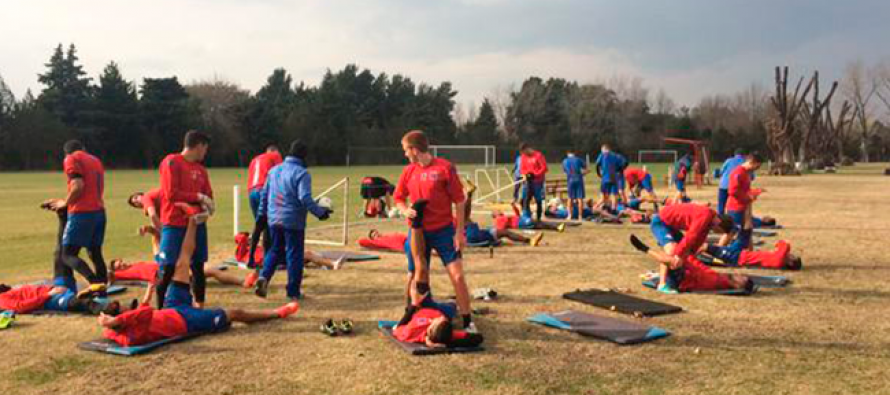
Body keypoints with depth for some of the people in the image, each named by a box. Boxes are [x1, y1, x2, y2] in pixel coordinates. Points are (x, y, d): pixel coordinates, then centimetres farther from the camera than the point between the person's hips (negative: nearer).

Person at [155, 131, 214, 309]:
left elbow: (208, 196, 15)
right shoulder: (172, 162, -7)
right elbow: (171, 193, -14)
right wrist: (197, 196, -13)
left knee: (198, 267, 10)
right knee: (167, 269, -4)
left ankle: (199, 306, 20)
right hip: (174, 226, -6)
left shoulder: (200, 169, 14)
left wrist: (206, 203, -7)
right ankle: (161, 309, 6)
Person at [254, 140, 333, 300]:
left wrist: (262, 212, 25)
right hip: (293, 221, -6)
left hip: (273, 219, 6)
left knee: (275, 250, 20)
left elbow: (265, 193, 15)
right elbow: (305, 198, -22)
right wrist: (320, 212, -14)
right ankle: (293, 291, 10)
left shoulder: (274, 170, 9)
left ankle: (264, 277, -2)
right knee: (295, 255, 5)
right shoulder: (302, 173, -12)